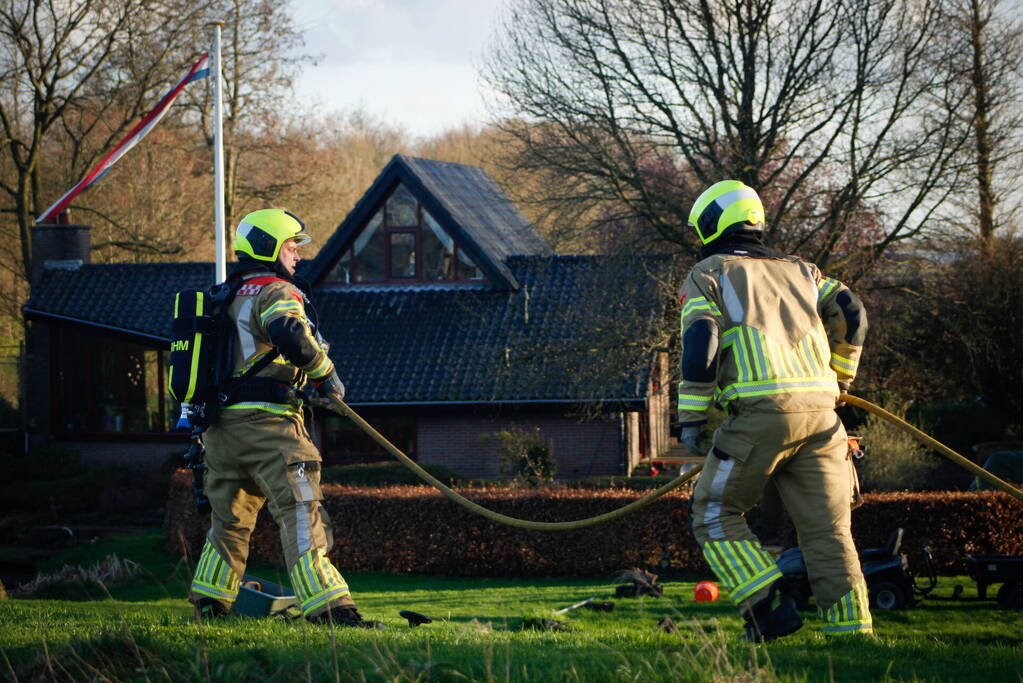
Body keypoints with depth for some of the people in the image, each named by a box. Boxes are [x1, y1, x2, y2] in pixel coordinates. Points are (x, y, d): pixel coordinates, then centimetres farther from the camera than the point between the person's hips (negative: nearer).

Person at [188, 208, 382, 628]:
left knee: (229, 518, 21)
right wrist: (325, 375, -13)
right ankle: (328, 607, -20)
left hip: (219, 424, 9)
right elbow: (291, 335, -26)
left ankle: (207, 605, 30)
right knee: (301, 512, -12)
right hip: (265, 422, -9)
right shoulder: (275, 292, -7)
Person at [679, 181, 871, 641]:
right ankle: (853, 629, -2)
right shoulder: (799, 270, 25)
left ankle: (769, 607, -5)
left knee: (715, 513, 9)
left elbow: (700, 343, -3)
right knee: (827, 528, 6)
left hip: (761, 411, -5)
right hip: (820, 412, 5)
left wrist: (691, 417, -1)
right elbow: (850, 314, 14)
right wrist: (837, 379, 27)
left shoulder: (706, 276, 10)